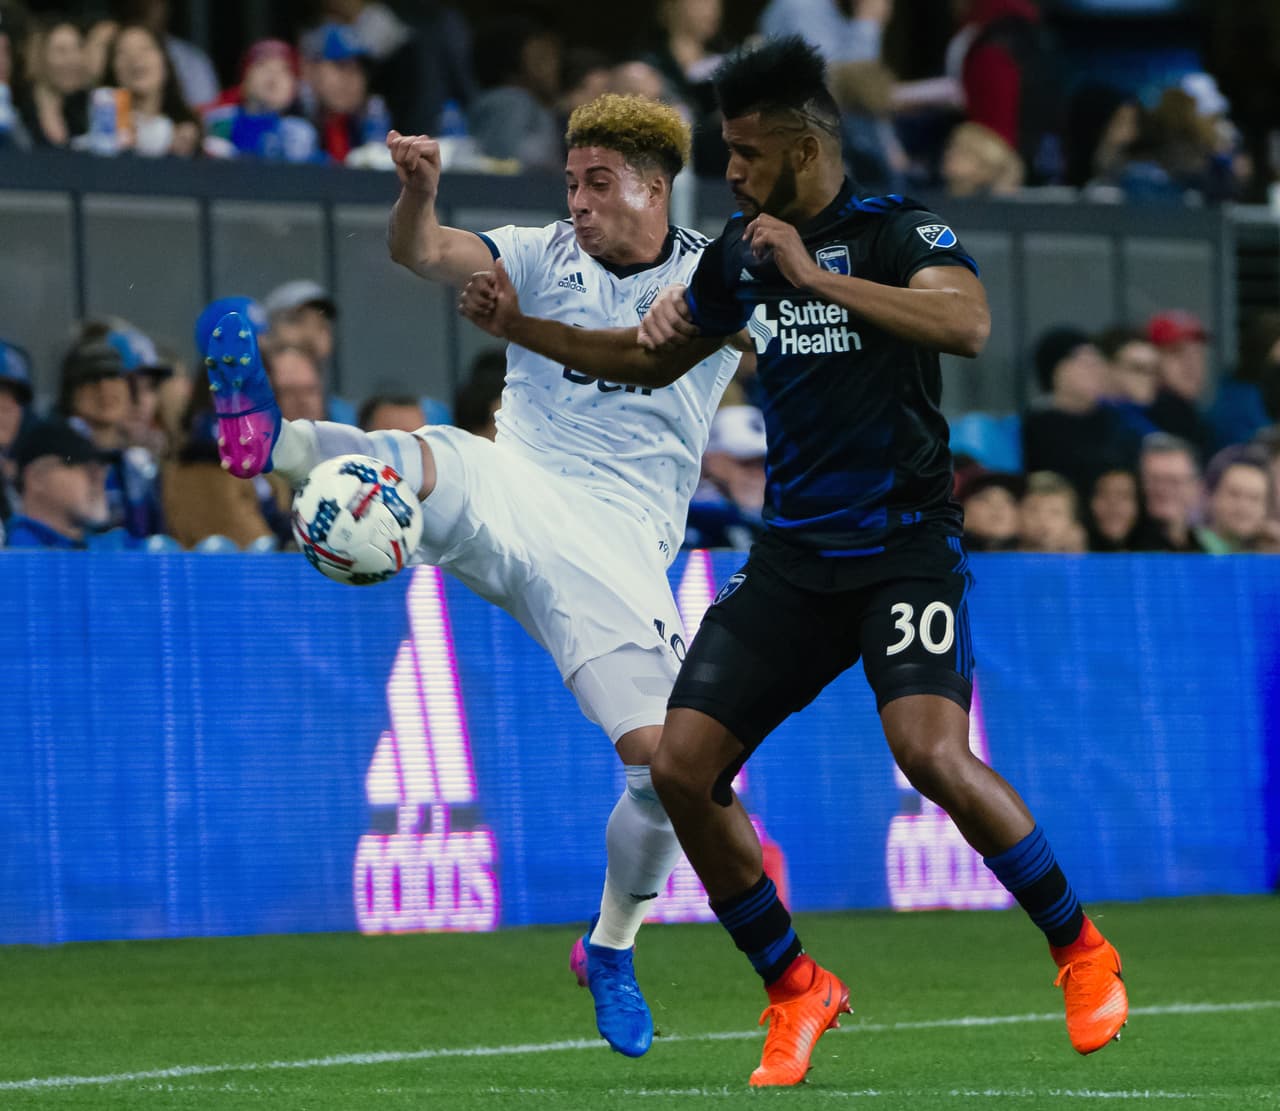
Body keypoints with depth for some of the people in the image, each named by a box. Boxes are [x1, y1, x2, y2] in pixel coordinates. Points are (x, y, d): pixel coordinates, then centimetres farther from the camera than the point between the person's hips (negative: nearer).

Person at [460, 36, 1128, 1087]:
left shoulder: (898, 230, -9)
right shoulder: (740, 251, 10)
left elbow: (969, 323, -29)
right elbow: (654, 359, 25)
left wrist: (819, 278, -29)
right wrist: (521, 327, 15)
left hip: (905, 545, -6)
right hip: (791, 555, 6)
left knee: (932, 754, -26)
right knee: (683, 766, -6)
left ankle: (1083, 952, -4)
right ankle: (796, 989, 11)